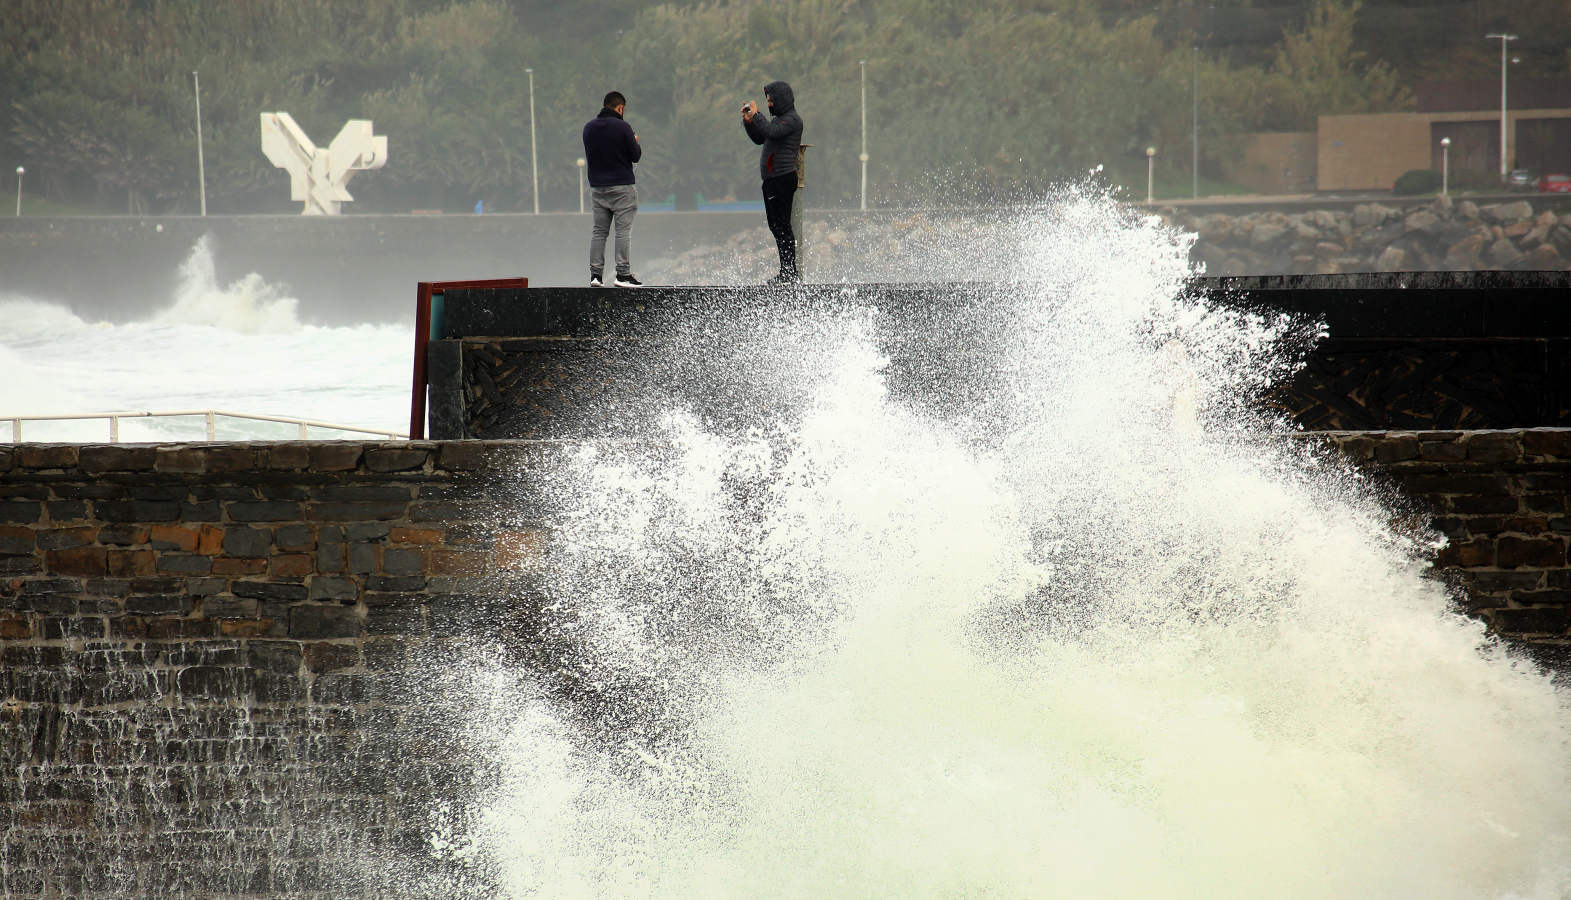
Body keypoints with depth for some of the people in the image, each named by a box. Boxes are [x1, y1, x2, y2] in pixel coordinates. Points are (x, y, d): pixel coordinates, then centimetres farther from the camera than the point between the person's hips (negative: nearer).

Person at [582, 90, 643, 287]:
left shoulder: (589, 128, 7)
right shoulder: (622, 127, -11)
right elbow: (636, 156, -6)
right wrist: (635, 143, 14)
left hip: (597, 187, 5)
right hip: (622, 186, -5)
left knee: (599, 231, 8)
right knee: (623, 230, -3)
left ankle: (595, 274, 3)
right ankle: (623, 274, -7)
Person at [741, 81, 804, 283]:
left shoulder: (792, 120, -10)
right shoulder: (778, 119, 20)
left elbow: (771, 132, -25)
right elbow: (759, 138, 24)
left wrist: (756, 115, -14)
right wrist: (749, 121, 10)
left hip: (783, 178, -10)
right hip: (772, 180, 10)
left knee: (781, 225, -11)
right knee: (775, 225, 11)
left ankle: (790, 272, -11)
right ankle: (787, 271, 14)